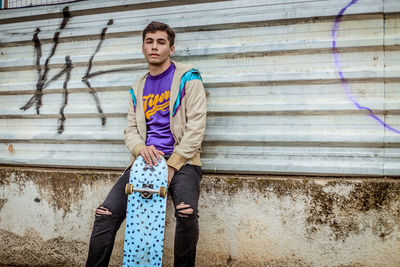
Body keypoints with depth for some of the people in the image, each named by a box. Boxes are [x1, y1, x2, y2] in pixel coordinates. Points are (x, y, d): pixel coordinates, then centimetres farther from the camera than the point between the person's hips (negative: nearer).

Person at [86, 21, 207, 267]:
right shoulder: (138, 89, 20)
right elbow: (131, 130, 17)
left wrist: (172, 165, -13)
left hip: (181, 160, -4)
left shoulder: (188, 78, 4)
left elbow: (196, 125, -5)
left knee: (187, 212, -31)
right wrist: (140, 148, -8)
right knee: (105, 214, -11)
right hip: (145, 160, 5)